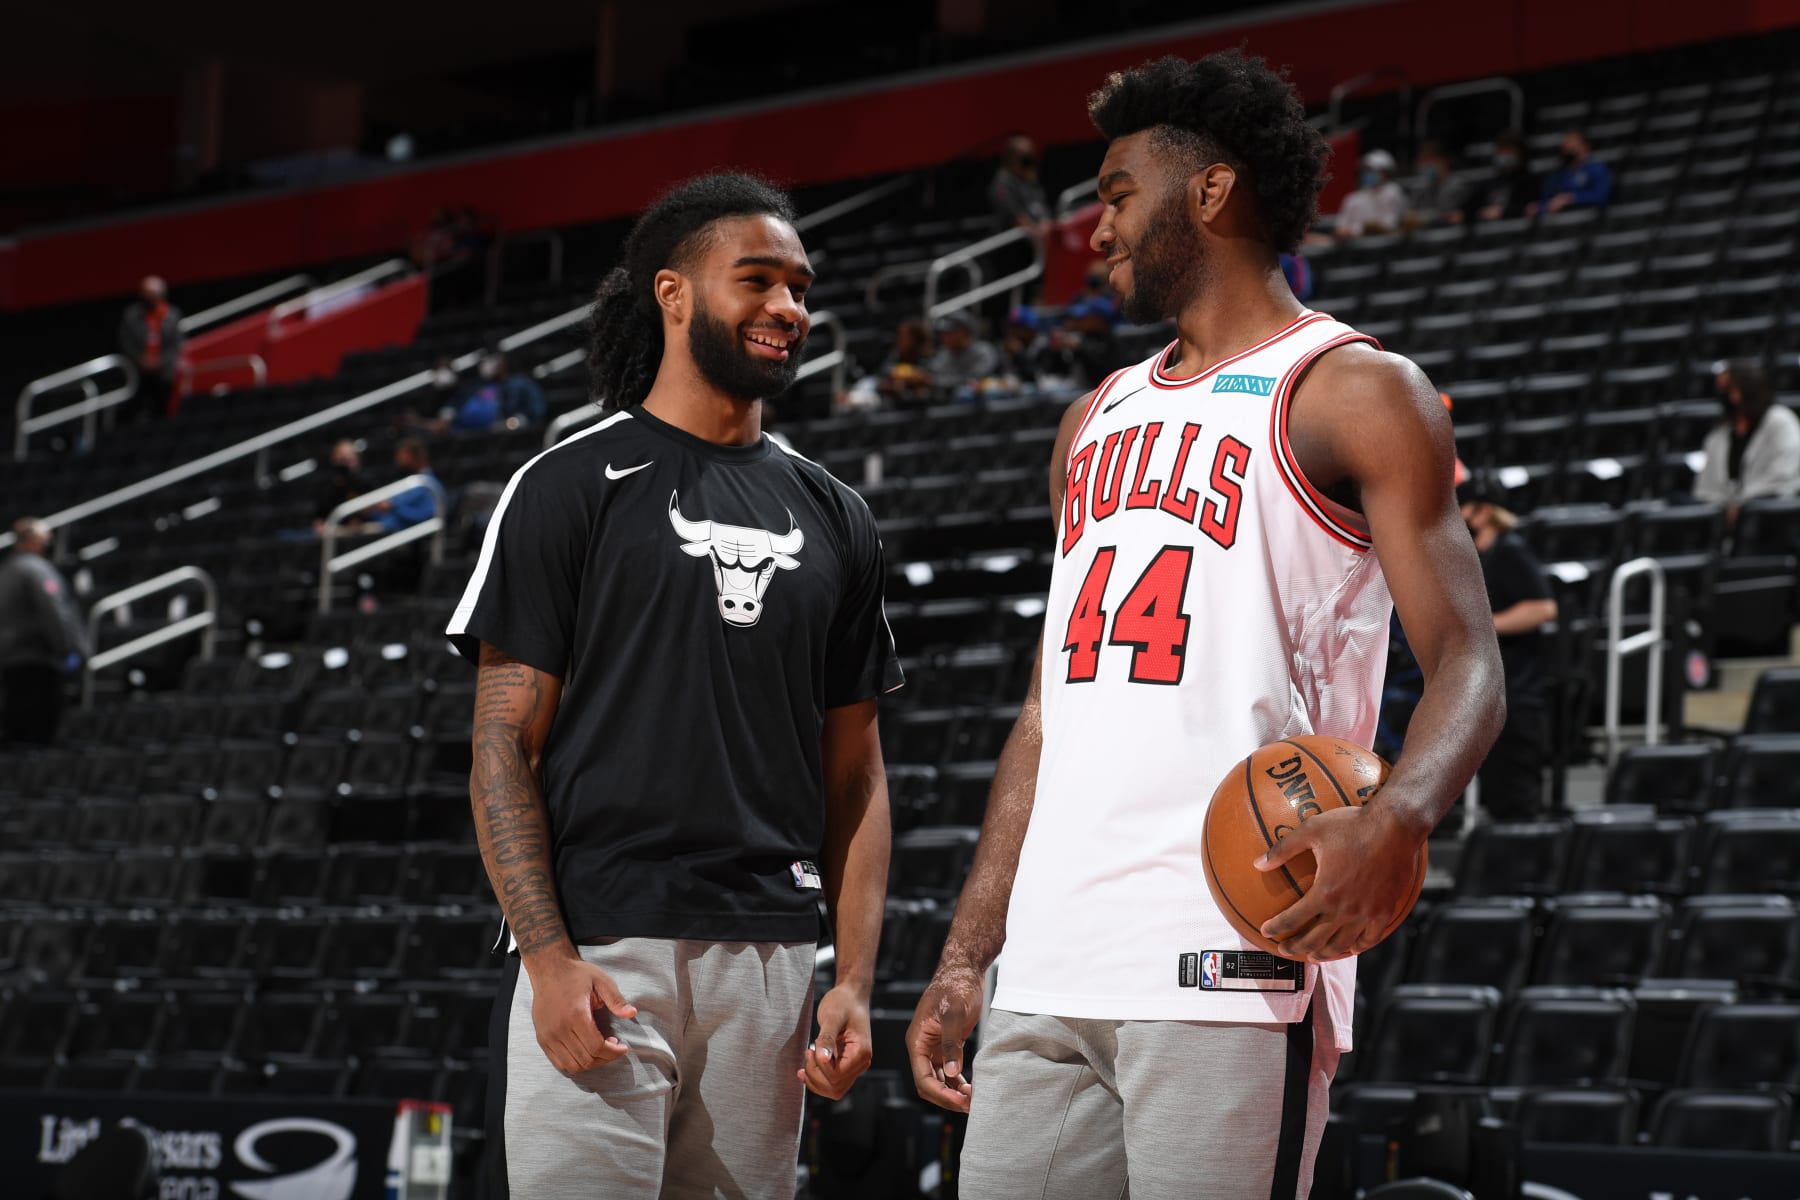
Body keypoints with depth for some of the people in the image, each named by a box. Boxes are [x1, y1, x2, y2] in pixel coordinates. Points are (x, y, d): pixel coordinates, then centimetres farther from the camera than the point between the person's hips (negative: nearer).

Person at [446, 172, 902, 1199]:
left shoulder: (833, 519, 16)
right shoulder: (573, 488, 2)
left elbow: (855, 774, 16)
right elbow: (506, 748, -2)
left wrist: (855, 980, 4)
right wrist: (549, 961, -14)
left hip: (769, 961, 4)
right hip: (599, 958, -4)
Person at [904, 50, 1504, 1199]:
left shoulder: (1353, 392, 0)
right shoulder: (1100, 420, 22)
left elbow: (1466, 664, -8)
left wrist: (1399, 817, -28)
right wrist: (966, 958, 18)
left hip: (1229, 966, -7)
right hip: (1050, 972, 7)